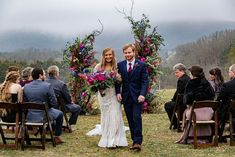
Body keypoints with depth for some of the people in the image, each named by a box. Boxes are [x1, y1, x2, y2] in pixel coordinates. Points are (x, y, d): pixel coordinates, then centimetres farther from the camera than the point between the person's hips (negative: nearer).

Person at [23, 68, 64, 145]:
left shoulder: (26, 87, -3)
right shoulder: (47, 86, -15)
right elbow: (54, 104, -13)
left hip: (30, 118, 5)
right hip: (44, 116, -5)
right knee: (60, 114, 24)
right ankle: (57, 137, 25)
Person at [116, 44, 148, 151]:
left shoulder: (141, 65, 0)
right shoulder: (120, 65, 8)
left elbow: (145, 81, -4)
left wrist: (142, 94, -16)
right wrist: (118, 92, -5)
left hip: (137, 97, -3)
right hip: (126, 97, 3)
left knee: (137, 117, -12)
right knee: (130, 120, 6)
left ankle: (138, 142, -12)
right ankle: (134, 140, 13)